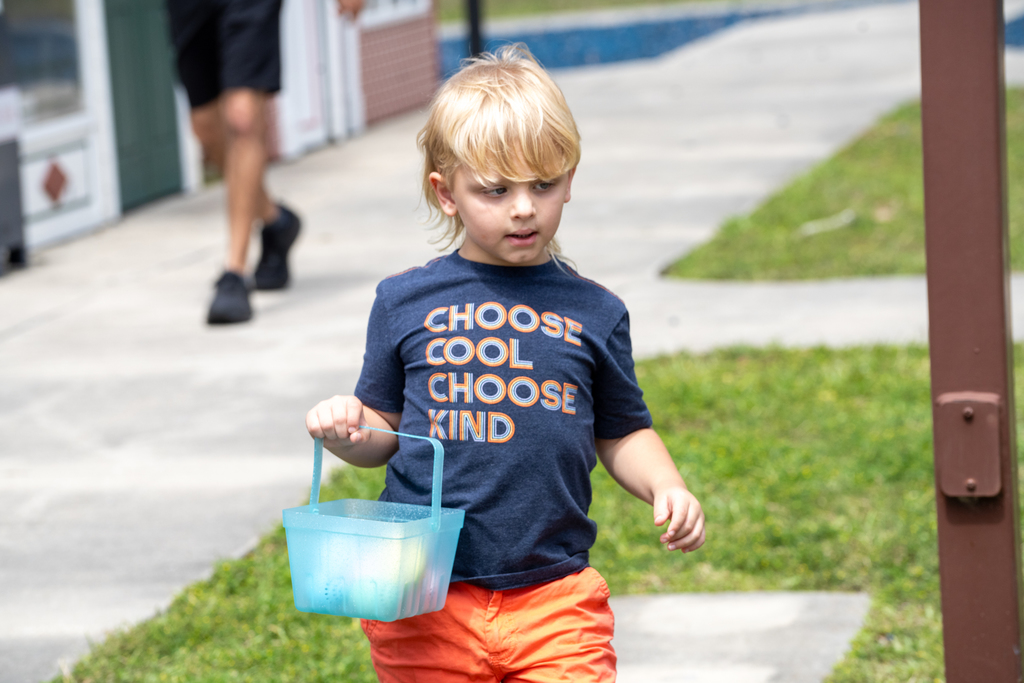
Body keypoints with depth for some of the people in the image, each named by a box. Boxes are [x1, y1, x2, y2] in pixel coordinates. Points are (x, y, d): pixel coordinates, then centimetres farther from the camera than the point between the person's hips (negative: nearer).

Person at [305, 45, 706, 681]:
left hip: (554, 600, 0)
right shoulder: (406, 303, 4)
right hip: (424, 599, 0)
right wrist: (347, 431, -8)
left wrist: (667, 487, -2)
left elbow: (621, 433, 15)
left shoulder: (593, 313, 5)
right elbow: (385, 430, 13)